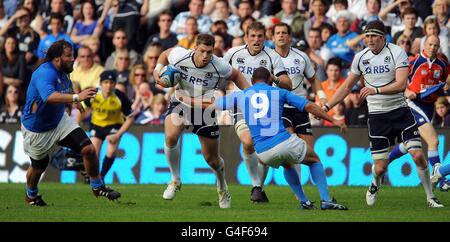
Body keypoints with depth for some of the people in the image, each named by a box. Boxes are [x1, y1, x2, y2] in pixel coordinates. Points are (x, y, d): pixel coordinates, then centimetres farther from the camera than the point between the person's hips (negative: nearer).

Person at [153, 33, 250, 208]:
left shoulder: (219, 66, -24)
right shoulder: (180, 56, -23)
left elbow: (236, 75, -2)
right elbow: (165, 54, 2)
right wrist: (158, 70, -11)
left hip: (206, 109, 0)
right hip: (181, 102, 0)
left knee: (211, 158, 7)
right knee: (170, 136, -30)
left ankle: (222, 186, 42)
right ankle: (175, 180, -7)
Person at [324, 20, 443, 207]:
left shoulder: (397, 53, -9)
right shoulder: (360, 57, 4)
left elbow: (401, 84, -21)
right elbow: (347, 87, 15)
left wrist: (376, 90, -32)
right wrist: (326, 107, 10)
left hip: (400, 111, -2)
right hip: (377, 116, 2)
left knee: (418, 155, -13)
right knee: (380, 168, -2)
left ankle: (430, 198, 3)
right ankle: (375, 185, 34)